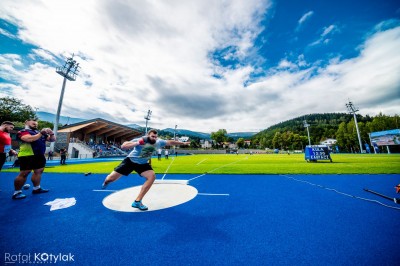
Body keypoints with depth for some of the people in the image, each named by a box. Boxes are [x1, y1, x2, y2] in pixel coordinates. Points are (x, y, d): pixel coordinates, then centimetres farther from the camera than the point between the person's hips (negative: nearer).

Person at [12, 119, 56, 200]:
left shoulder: (39, 132, 17)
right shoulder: (23, 131, -3)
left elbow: (53, 140, 14)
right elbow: (29, 139, -26)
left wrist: (51, 134, -5)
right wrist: (41, 133, -21)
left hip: (40, 155, 7)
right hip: (27, 156, -7)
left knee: (39, 171, 14)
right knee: (24, 173, -4)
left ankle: (36, 188, 26)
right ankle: (17, 192, 9)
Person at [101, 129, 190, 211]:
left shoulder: (158, 142, -17)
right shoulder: (140, 140, -28)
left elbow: (170, 142, -8)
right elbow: (123, 146, -32)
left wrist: (183, 143, -4)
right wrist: (137, 143, -47)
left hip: (142, 164, 3)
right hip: (130, 161, -2)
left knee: (152, 176, -20)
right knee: (111, 178, 4)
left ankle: (137, 202, -9)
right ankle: (106, 182, 49)